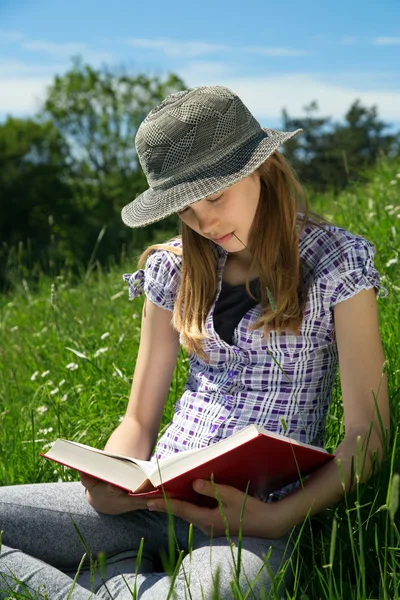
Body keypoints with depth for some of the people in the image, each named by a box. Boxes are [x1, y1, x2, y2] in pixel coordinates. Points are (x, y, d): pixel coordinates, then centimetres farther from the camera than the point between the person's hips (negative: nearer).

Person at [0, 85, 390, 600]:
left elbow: (367, 433, -4)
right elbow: (139, 419, 13)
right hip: (158, 495, 4)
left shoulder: (335, 263, -2)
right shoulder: (176, 268, 9)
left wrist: (280, 518, -19)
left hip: (254, 515, -4)